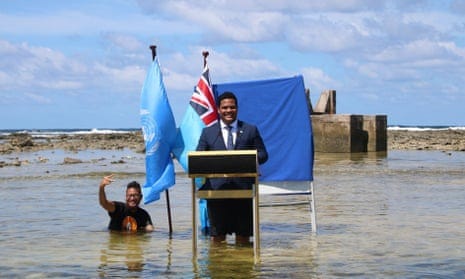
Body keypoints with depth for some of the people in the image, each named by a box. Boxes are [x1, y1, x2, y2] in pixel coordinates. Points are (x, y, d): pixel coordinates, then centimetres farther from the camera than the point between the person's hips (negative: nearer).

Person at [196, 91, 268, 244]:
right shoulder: (208, 132, 14)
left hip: (243, 187, 0)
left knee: (243, 231, 4)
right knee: (217, 233, 0)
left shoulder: (251, 130, 13)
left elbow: (262, 155, 9)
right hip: (216, 187, 0)